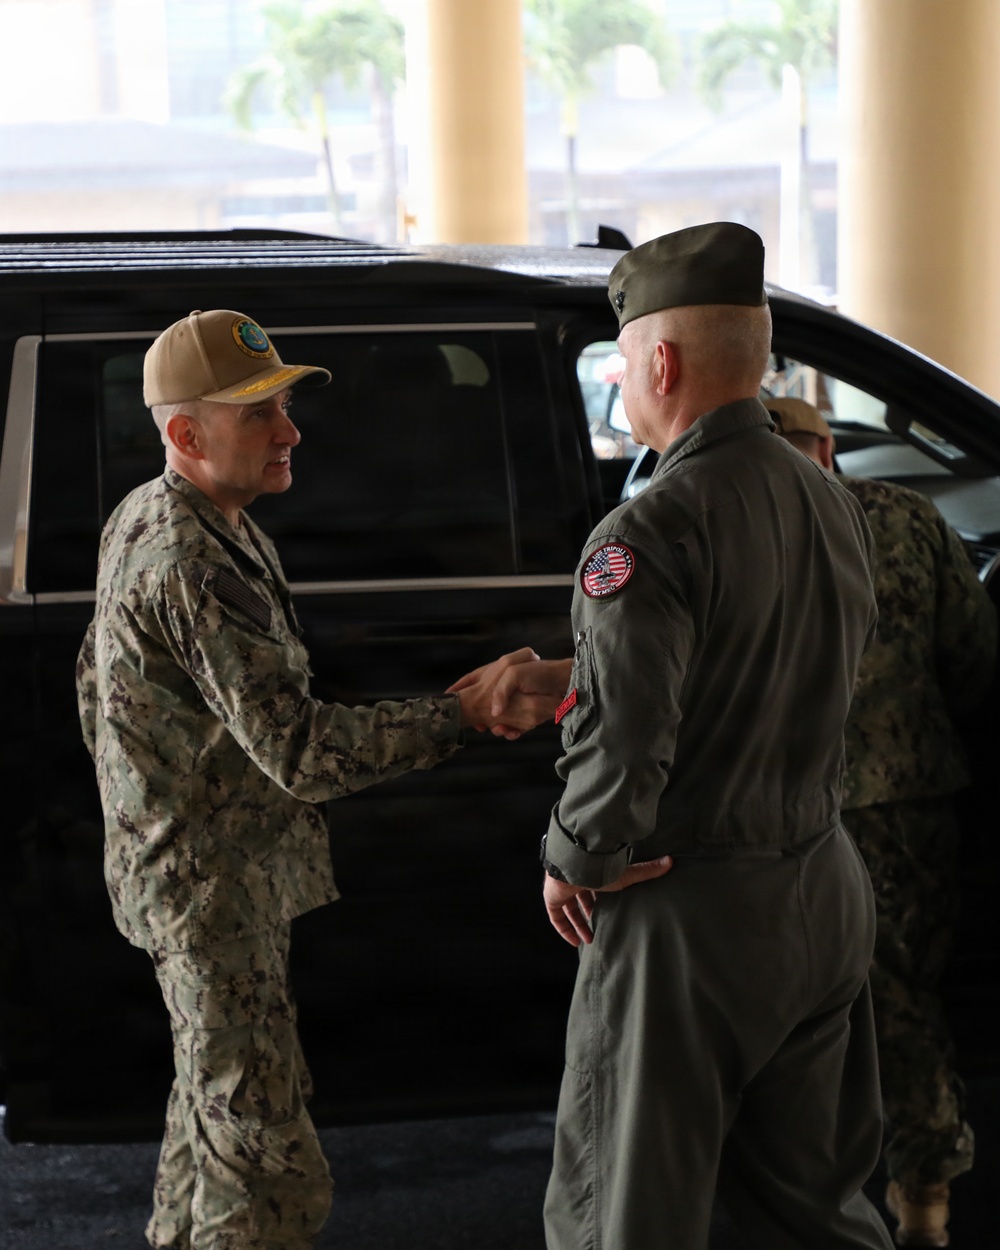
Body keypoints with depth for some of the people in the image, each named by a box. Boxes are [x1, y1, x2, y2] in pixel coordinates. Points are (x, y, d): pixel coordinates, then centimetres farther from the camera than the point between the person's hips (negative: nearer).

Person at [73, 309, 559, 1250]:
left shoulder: (142, 517, 6)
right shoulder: (193, 565, -28)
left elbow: (95, 676, 19)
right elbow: (300, 750, -32)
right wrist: (462, 712, -34)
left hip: (188, 865, 11)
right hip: (214, 889, -11)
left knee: (214, 1093, 28)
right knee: (266, 1164, -7)